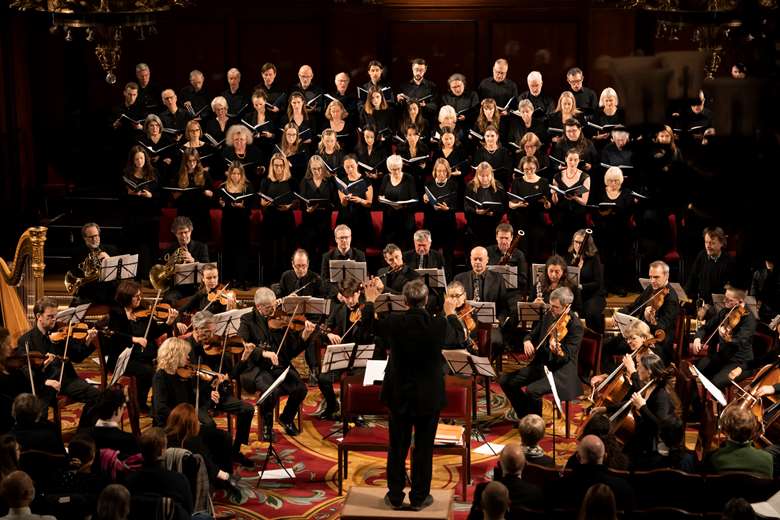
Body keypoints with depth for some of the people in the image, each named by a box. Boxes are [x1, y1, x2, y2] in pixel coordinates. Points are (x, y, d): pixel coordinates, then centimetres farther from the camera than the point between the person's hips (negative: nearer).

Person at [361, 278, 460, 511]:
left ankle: (395, 496, 20)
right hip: (429, 397, -1)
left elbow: (370, 325, 8)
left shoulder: (393, 323, -14)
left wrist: (370, 301, 27)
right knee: (424, 448, 10)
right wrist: (450, 312, 26)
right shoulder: (439, 325, -16)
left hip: (399, 395, 1)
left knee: (397, 448, 12)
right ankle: (419, 497, 16)